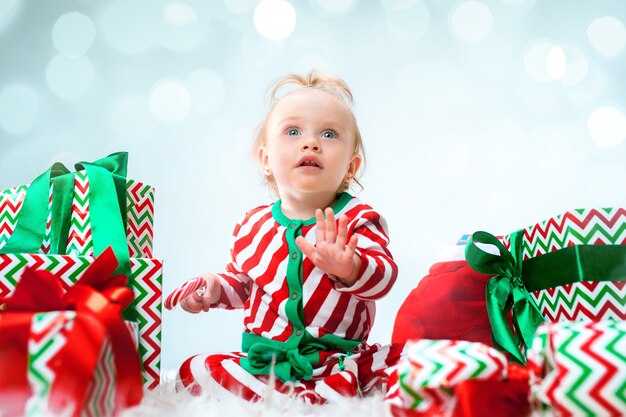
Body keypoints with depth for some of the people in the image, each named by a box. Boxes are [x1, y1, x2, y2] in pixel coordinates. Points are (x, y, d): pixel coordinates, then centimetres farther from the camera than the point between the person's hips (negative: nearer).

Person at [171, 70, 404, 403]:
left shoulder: (358, 219, -6)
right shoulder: (253, 226, 5)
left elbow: (383, 276, -21)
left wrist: (350, 267, -43)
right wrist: (214, 288, 0)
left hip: (340, 360, -3)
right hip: (262, 360, 4)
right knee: (192, 371, -20)